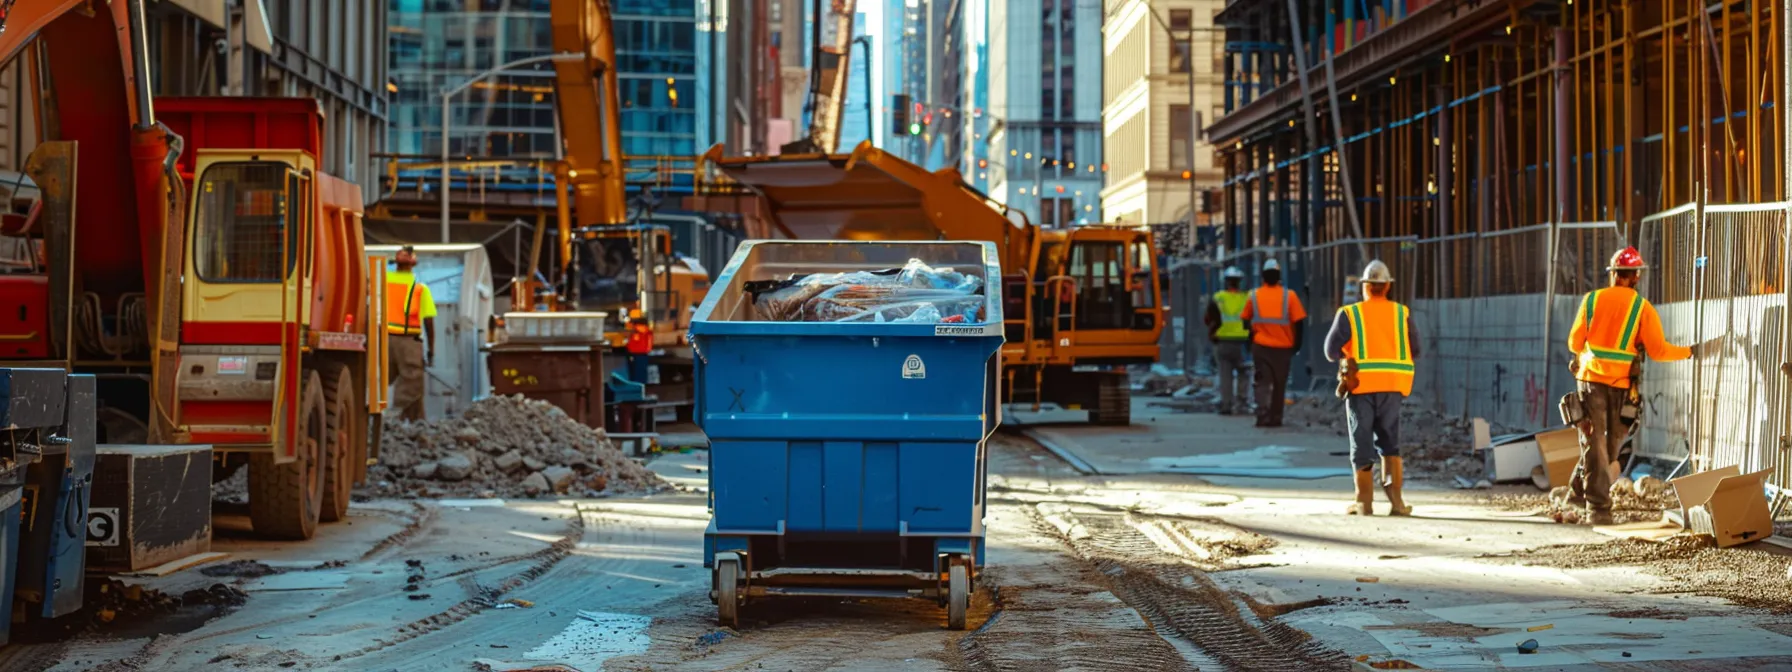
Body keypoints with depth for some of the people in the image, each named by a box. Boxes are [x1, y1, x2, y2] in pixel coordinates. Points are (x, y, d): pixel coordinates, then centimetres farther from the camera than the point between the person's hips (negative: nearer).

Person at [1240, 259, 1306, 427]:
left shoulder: (1254, 296, 0)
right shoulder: (1289, 296, -5)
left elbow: (1246, 320, 7)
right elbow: (1299, 321, -6)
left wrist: (1251, 340, 19)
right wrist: (1296, 344, 5)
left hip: (1260, 346, 0)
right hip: (1283, 347, 0)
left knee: (1263, 382, -1)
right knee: (1279, 384, 12)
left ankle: (1263, 415, -18)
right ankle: (1275, 418, 16)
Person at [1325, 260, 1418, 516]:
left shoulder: (1349, 314, -1)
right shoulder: (1402, 313, 5)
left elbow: (1331, 351, -7)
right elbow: (1414, 352, 8)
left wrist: (1345, 355, 15)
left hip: (1360, 385, -2)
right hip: (1392, 386, 2)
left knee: (1362, 443, 7)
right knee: (1389, 443, 12)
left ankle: (1365, 502, 9)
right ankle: (1395, 499, 0)